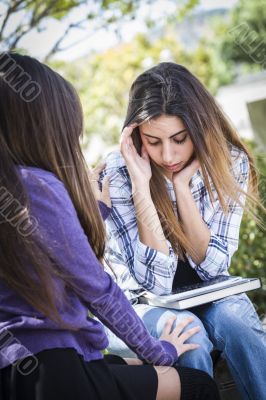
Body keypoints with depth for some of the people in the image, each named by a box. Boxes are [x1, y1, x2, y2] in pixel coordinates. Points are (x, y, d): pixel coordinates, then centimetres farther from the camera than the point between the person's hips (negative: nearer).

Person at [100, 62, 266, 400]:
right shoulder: (118, 175, -21)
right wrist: (141, 183, -32)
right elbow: (156, 281, -25)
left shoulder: (230, 162, -13)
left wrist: (181, 185, -25)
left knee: (234, 318, -31)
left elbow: (212, 267, -15)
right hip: (143, 303, -2)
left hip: (207, 293, 2)